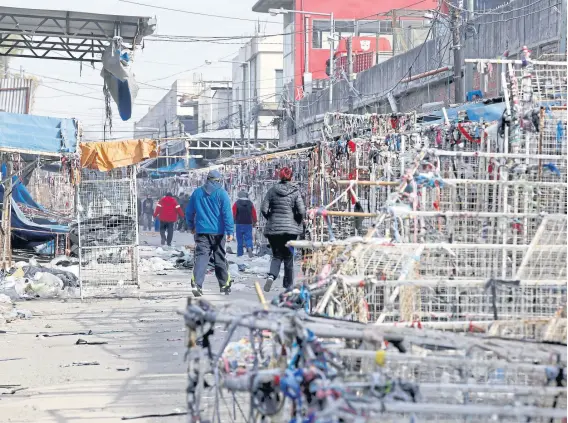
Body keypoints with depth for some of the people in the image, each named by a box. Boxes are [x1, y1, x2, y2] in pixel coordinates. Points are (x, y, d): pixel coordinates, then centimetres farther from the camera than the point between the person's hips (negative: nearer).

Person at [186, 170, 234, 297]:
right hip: (218, 231, -1)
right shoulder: (221, 193, -5)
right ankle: (224, 284, 21)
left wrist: (191, 227, 28)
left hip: (201, 231, 1)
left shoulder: (197, 192, 6)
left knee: (201, 257, -6)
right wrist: (230, 231, -9)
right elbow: (227, 213, -10)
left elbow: (189, 212, 14)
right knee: (220, 259, 11)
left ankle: (196, 283, -25)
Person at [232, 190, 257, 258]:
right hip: (248, 224, 1)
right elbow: (254, 214, 5)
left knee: (239, 239, 7)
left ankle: (240, 254, 11)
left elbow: (233, 214, -3)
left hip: (239, 224, -1)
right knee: (248, 237, 4)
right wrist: (254, 222, 19)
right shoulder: (250, 203, 2)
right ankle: (249, 248, -22)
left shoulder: (236, 203, -4)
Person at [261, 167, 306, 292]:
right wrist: (299, 222, 8)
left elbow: (264, 209, -3)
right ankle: (288, 285, 15)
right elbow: (301, 211, -11)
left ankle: (271, 276, -18)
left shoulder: (272, 190, 0)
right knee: (288, 258, 11)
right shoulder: (295, 191, -5)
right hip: (290, 228, -1)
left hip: (273, 228, 1)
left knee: (277, 256, 10)